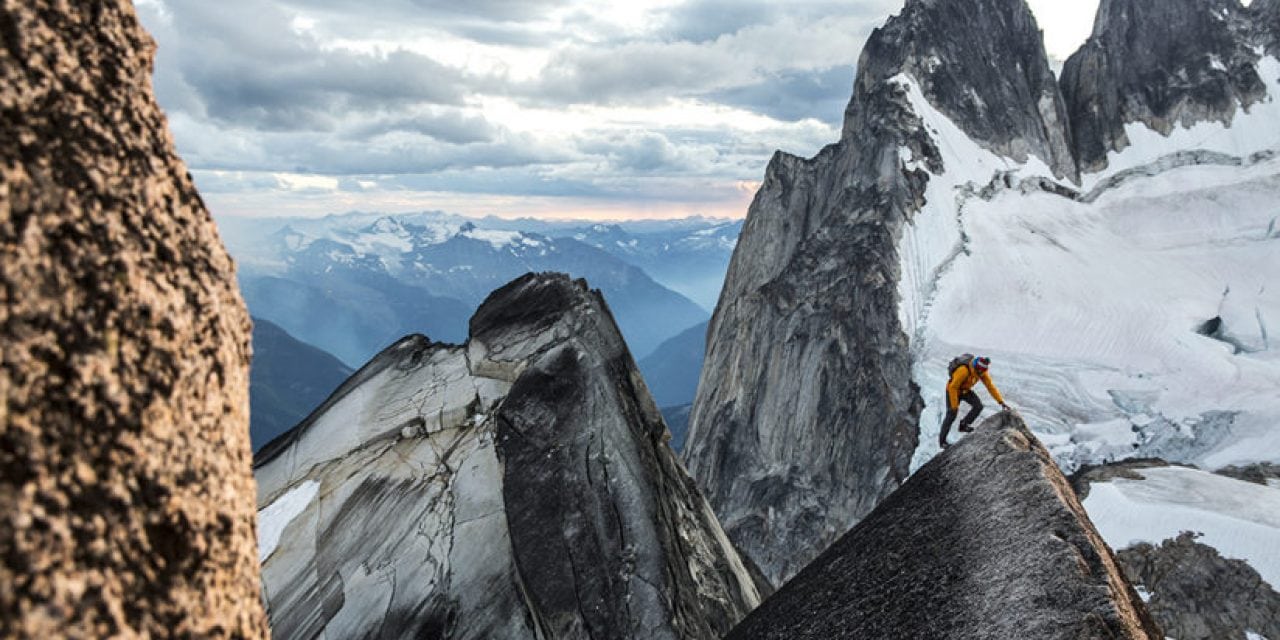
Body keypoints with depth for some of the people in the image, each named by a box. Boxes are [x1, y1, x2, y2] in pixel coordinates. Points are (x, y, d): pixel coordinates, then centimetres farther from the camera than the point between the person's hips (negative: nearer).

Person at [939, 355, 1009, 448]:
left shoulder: (982, 370, -18)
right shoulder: (964, 370, -38)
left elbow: (990, 385, -11)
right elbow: (953, 387, -32)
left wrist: (1001, 401, -16)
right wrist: (954, 406, -28)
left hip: (965, 390, 6)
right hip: (953, 390, -6)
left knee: (978, 406, -14)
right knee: (951, 415, -3)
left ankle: (964, 425, 6)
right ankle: (942, 440, 13)